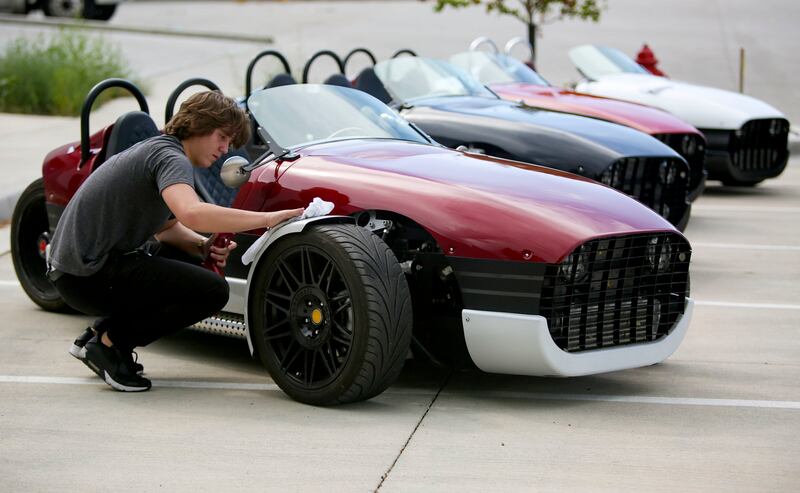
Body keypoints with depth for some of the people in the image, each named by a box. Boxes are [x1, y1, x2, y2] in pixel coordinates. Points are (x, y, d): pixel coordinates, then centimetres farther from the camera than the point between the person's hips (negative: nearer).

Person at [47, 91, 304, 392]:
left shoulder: (158, 148, 17)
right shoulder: (171, 157, -14)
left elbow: (166, 227, 24)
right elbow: (191, 213, -35)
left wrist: (204, 246, 3)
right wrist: (267, 219, -30)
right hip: (89, 276, -10)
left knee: (193, 262, 25)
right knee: (212, 291, -15)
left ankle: (98, 334, 16)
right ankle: (110, 342, -6)